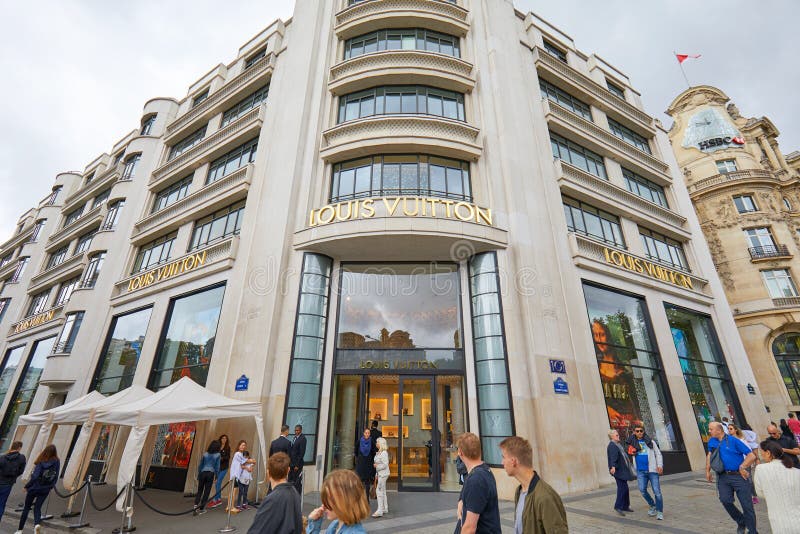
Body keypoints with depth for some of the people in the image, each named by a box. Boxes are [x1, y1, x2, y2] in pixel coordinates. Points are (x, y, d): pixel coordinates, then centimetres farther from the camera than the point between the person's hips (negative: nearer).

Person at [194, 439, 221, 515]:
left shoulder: (205, 454, 4)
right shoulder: (217, 455, -2)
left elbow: (200, 465, 8)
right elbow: (217, 466, 0)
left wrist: (198, 475, 17)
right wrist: (217, 477, 10)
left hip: (203, 473, 2)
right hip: (211, 474, -2)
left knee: (199, 490, 11)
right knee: (207, 491, 8)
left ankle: (196, 505, -6)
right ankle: (201, 508, 12)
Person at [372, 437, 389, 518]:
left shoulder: (384, 453, -19)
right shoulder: (379, 452, 10)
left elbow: (385, 464, -22)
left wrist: (377, 466, -13)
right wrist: (376, 474, 16)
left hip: (383, 474, -9)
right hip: (380, 474, 9)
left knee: (379, 491, -8)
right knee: (382, 491, 15)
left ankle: (380, 511, -4)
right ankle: (385, 509, 25)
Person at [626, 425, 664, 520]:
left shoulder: (650, 441, 5)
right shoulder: (632, 443, 9)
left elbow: (658, 454, 5)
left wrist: (660, 466, -9)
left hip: (652, 470, -2)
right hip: (641, 471, 2)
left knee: (657, 491, -4)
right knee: (642, 490, -6)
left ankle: (660, 512, 11)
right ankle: (652, 506, 18)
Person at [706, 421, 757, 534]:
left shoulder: (733, 441, -9)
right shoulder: (712, 441, 7)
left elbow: (752, 456, -7)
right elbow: (709, 454, 21)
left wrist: (742, 467, -13)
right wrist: (708, 470, 17)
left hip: (739, 476, -3)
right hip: (723, 477, 4)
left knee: (747, 505, 1)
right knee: (725, 500, -10)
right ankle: (741, 522, 16)